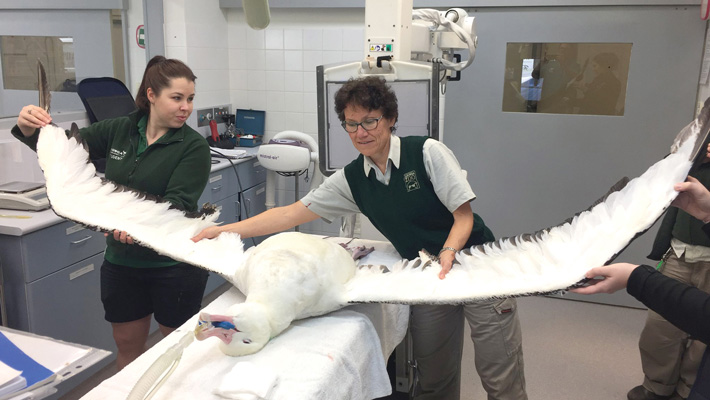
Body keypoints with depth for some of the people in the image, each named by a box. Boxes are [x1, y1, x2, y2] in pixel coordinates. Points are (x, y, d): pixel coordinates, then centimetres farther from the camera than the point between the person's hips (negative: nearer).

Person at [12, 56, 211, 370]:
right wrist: (30, 129, -11)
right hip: (122, 261, 4)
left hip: (174, 265, -4)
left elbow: (178, 202, -22)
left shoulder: (193, 146, -12)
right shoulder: (120, 131, 1)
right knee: (127, 344, 19)